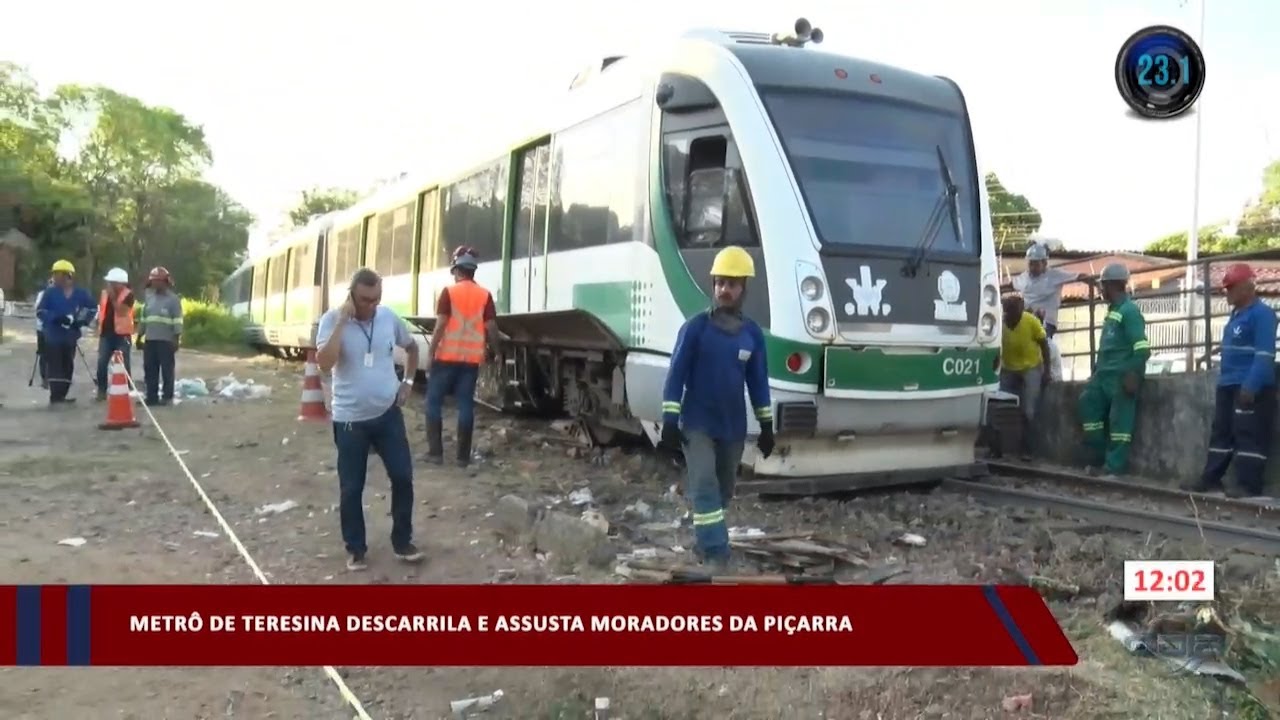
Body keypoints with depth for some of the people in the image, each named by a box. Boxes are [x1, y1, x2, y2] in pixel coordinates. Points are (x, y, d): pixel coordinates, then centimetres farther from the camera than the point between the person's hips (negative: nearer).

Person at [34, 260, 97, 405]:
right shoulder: (50, 292, -6)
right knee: (55, 366, -7)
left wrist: (82, 321, -8)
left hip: (70, 335, 3)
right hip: (53, 335, -3)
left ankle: (61, 395, 19)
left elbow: (92, 309, 9)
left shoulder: (81, 293, -1)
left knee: (68, 366, 9)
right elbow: (40, 311, -6)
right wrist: (55, 318, -22)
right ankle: (55, 396, -7)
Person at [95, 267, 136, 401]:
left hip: (122, 334, -5)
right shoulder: (104, 293, 11)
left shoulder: (128, 294, -7)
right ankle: (101, 391, 9)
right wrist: (99, 327, 15)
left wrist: (113, 296, -20)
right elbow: (101, 311, 20)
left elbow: (121, 311, -20)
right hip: (106, 333, 5)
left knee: (124, 364, -1)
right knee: (101, 363, 1)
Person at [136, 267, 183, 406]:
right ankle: (151, 396, 14)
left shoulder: (173, 299, -3)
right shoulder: (149, 298, 15)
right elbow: (143, 318, 20)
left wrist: (177, 339, -15)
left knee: (167, 370, -1)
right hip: (150, 340, 6)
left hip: (166, 341, -6)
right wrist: (139, 337, 17)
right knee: (150, 370, 8)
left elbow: (177, 321, -9)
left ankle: (167, 397, 4)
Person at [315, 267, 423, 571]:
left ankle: (402, 542, 22)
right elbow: (325, 364, -26)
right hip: (350, 419, -3)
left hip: (388, 414, 3)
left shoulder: (389, 317, -1)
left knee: (403, 477, 5)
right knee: (351, 489, 6)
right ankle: (355, 549, 23)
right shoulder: (332, 320, -11)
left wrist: (408, 381, 10)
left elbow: (411, 347, 18)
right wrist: (343, 321, -27)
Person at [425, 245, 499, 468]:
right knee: (466, 405, 5)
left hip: (447, 356, -3)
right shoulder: (485, 295, 3)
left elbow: (441, 325, -10)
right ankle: (463, 456, 5)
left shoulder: (449, 292, -5)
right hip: (472, 359, 3)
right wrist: (494, 351, 15)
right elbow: (491, 328, 0)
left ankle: (435, 452, 5)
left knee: (434, 402, 8)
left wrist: (431, 352, -4)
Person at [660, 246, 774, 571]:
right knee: (704, 486, -13)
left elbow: (758, 382, 8)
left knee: (723, 490, 14)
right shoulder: (695, 327, -9)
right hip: (697, 424, -4)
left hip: (733, 427, 4)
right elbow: (676, 375, -9)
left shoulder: (752, 333, 2)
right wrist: (670, 420, -14)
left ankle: (704, 539, 34)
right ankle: (716, 553, -11)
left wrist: (766, 426, 8)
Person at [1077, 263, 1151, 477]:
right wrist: (1096, 371, 23)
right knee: (1088, 402, 9)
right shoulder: (1112, 311, 18)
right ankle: (1097, 459, 16)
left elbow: (1142, 348, -18)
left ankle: (1115, 468, -3)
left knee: (1119, 420, -6)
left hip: (1121, 376, -10)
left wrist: (1134, 375, -23)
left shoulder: (1129, 311, -11)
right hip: (1104, 374, 10)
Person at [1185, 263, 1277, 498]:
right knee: (1221, 432, 12)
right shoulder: (1237, 314, 19)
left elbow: (1265, 355, -18)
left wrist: (1251, 386, -24)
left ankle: (1248, 484, -5)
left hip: (1252, 387, -10)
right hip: (1228, 385, 10)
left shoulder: (1262, 313, -10)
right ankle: (1211, 478, 17)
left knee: (1249, 435, -8)